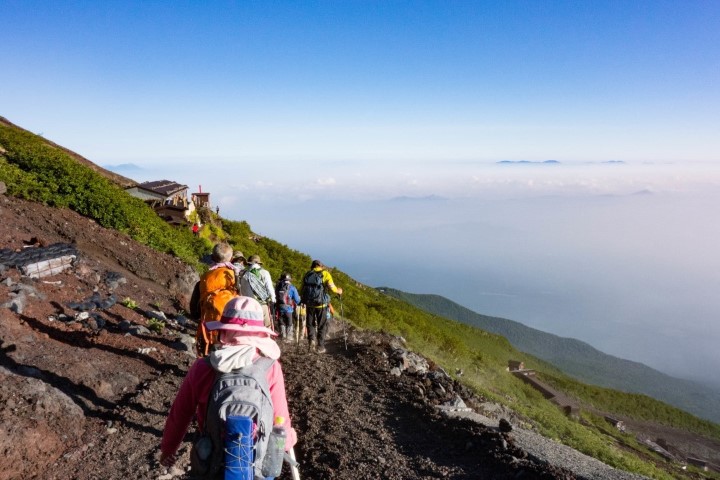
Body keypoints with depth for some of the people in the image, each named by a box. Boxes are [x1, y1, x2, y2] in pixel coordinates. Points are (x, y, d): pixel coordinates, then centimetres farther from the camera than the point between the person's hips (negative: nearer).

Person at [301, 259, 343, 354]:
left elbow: (302, 289, 7)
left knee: (311, 324, 18)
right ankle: (320, 347, 11)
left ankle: (311, 339, -3)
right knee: (322, 326, 11)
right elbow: (331, 287, -12)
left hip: (309, 304, 3)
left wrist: (304, 300, 23)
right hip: (321, 304, -3)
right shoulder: (325, 274, -1)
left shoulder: (307, 275, 8)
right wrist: (338, 291, 7)